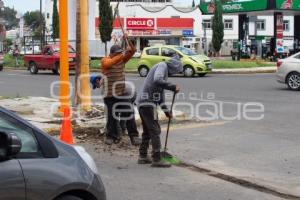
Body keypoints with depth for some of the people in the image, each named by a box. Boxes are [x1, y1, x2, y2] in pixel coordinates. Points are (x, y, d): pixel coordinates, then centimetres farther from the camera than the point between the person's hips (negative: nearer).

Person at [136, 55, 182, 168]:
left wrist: (166, 110, 27)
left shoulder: (164, 71, 23)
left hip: (143, 103, 10)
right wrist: (173, 87, -20)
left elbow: (160, 93, 28)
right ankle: (156, 160, -4)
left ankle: (143, 156, 26)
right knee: (155, 130, -6)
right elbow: (157, 80, -28)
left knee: (147, 130, 18)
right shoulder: (162, 66, -6)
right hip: (148, 103, -10)